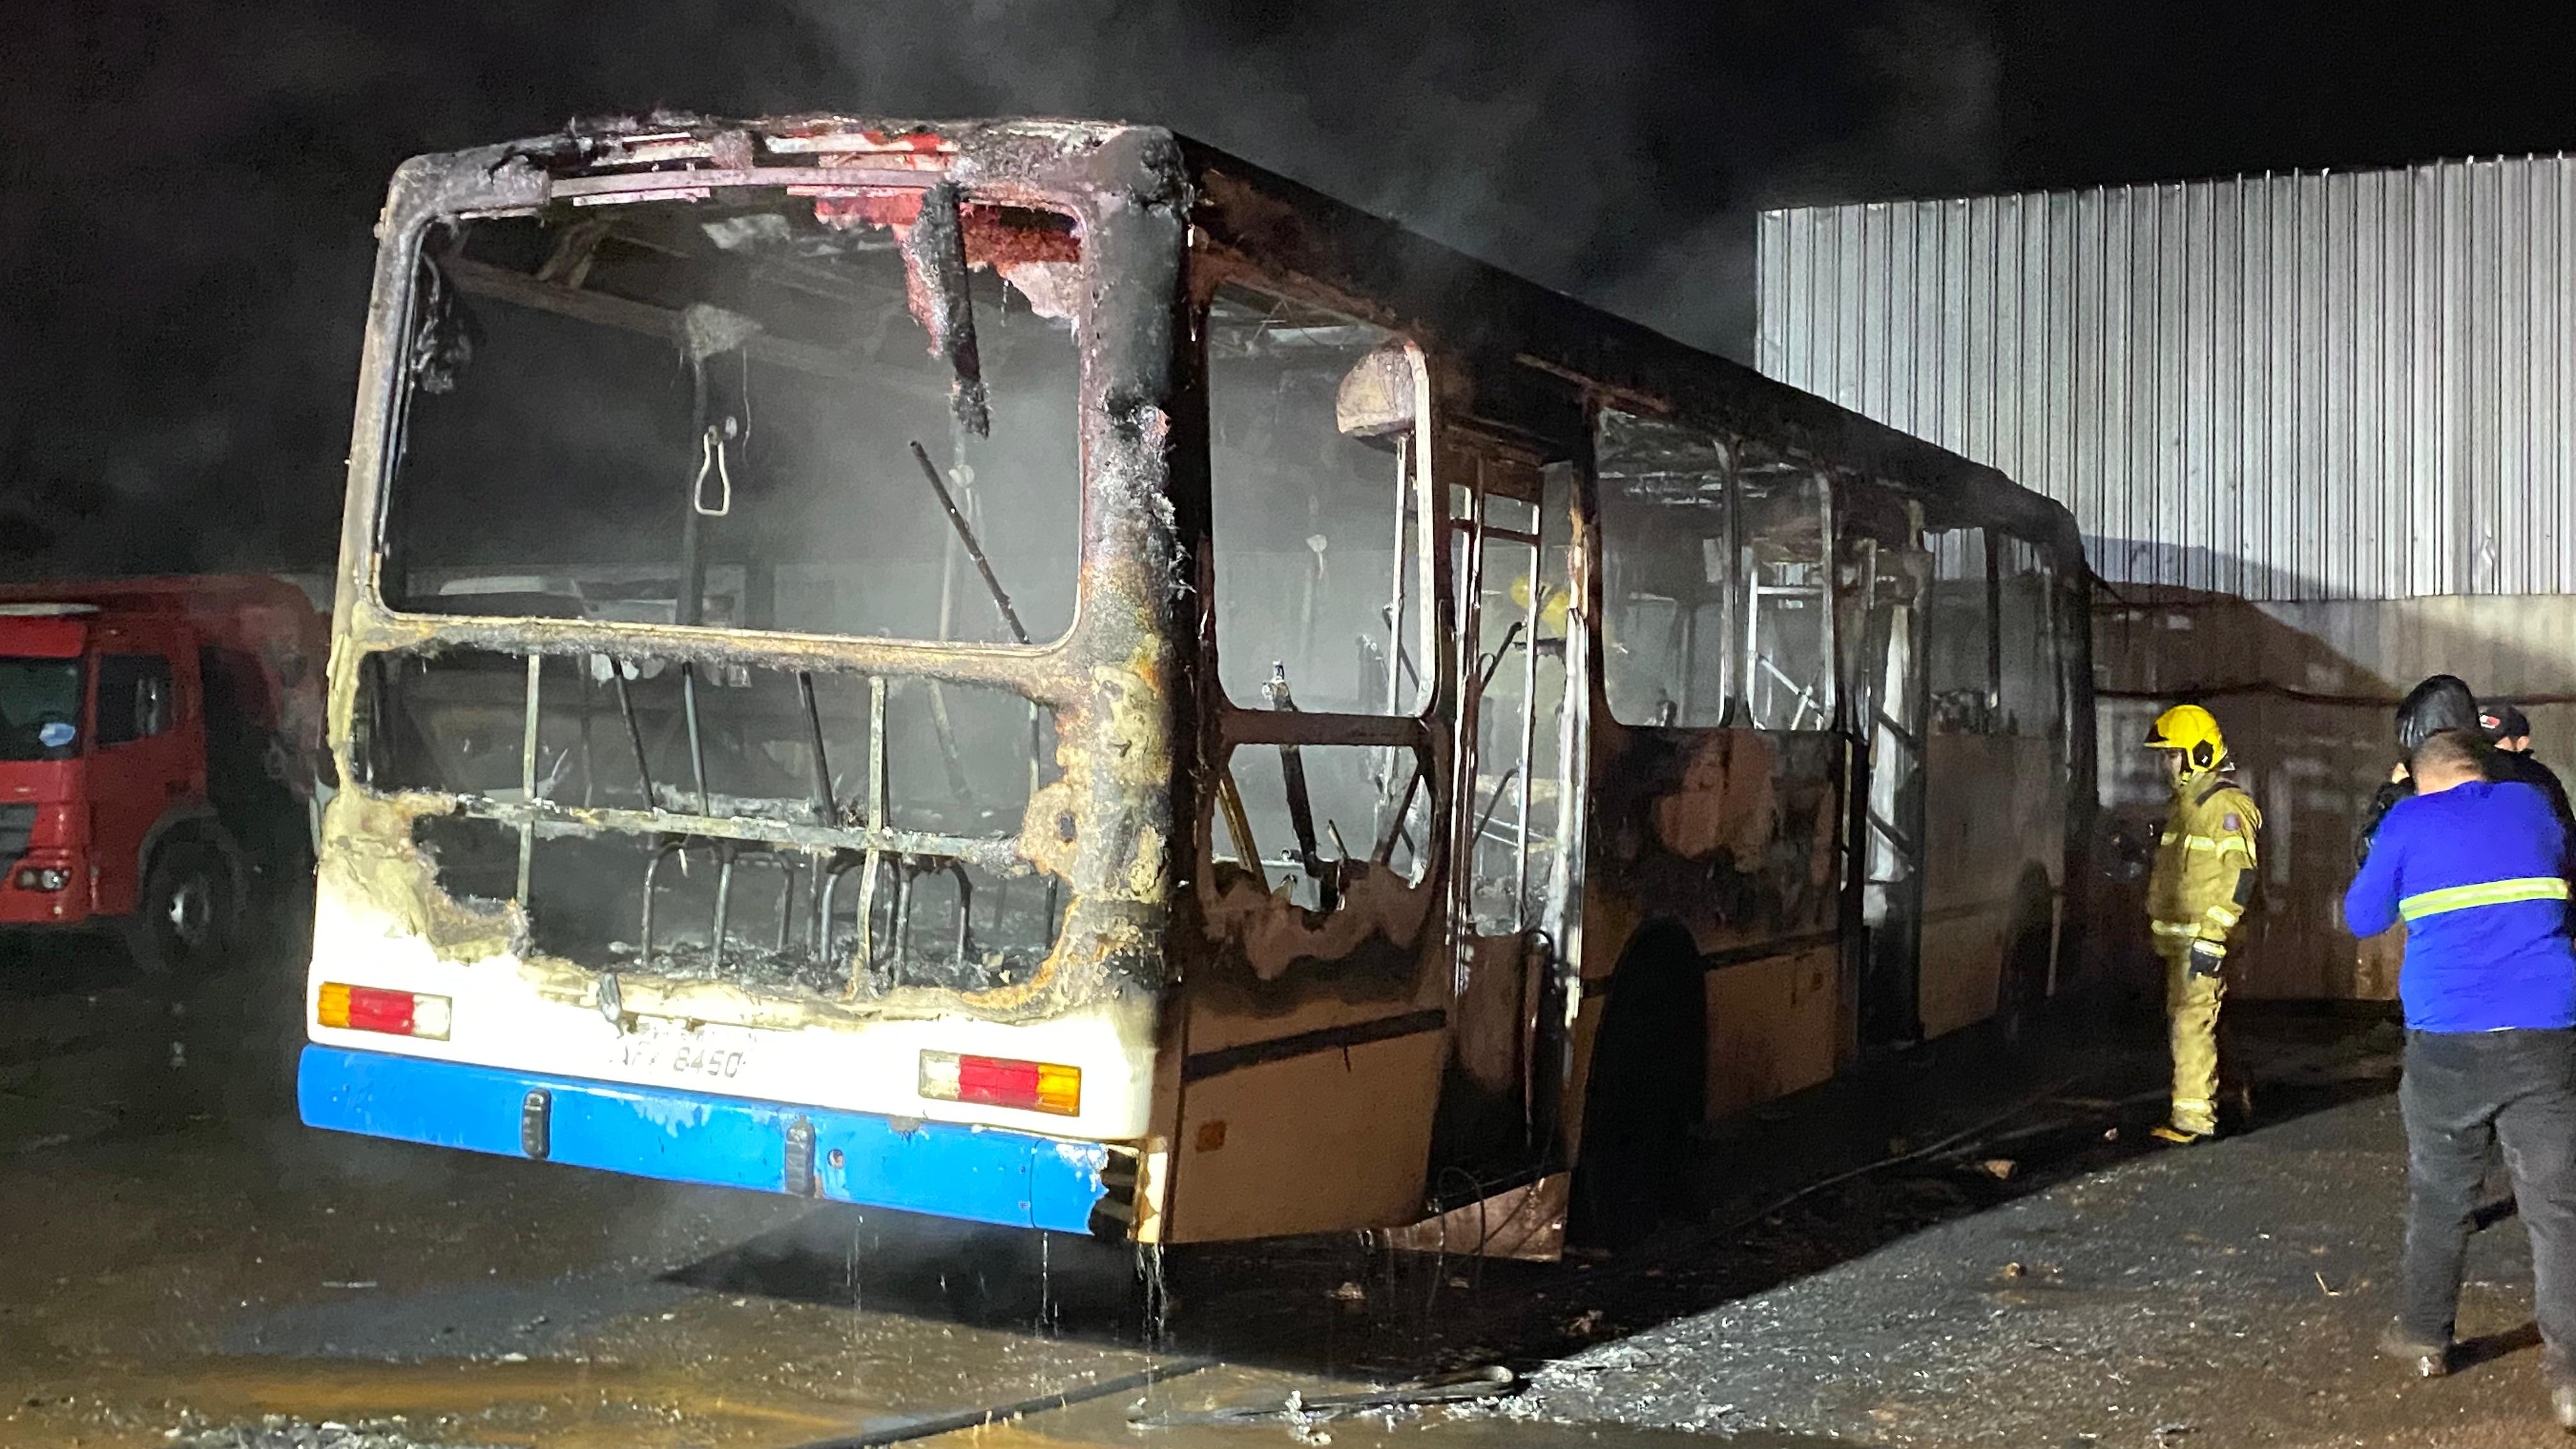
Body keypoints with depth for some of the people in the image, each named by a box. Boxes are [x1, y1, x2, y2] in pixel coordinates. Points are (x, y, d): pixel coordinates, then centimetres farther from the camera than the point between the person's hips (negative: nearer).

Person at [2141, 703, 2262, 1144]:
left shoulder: (2226, 806, -13)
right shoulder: (2186, 802, 18)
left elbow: (2240, 877, -19)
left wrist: (2211, 938, -22)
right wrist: (2158, 926, 25)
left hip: (2201, 939, -10)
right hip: (2178, 937, 10)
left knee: (2192, 1023, -11)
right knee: (2180, 1021, 14)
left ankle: (2193, 1116, -10)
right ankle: (2201, 1102, 24)